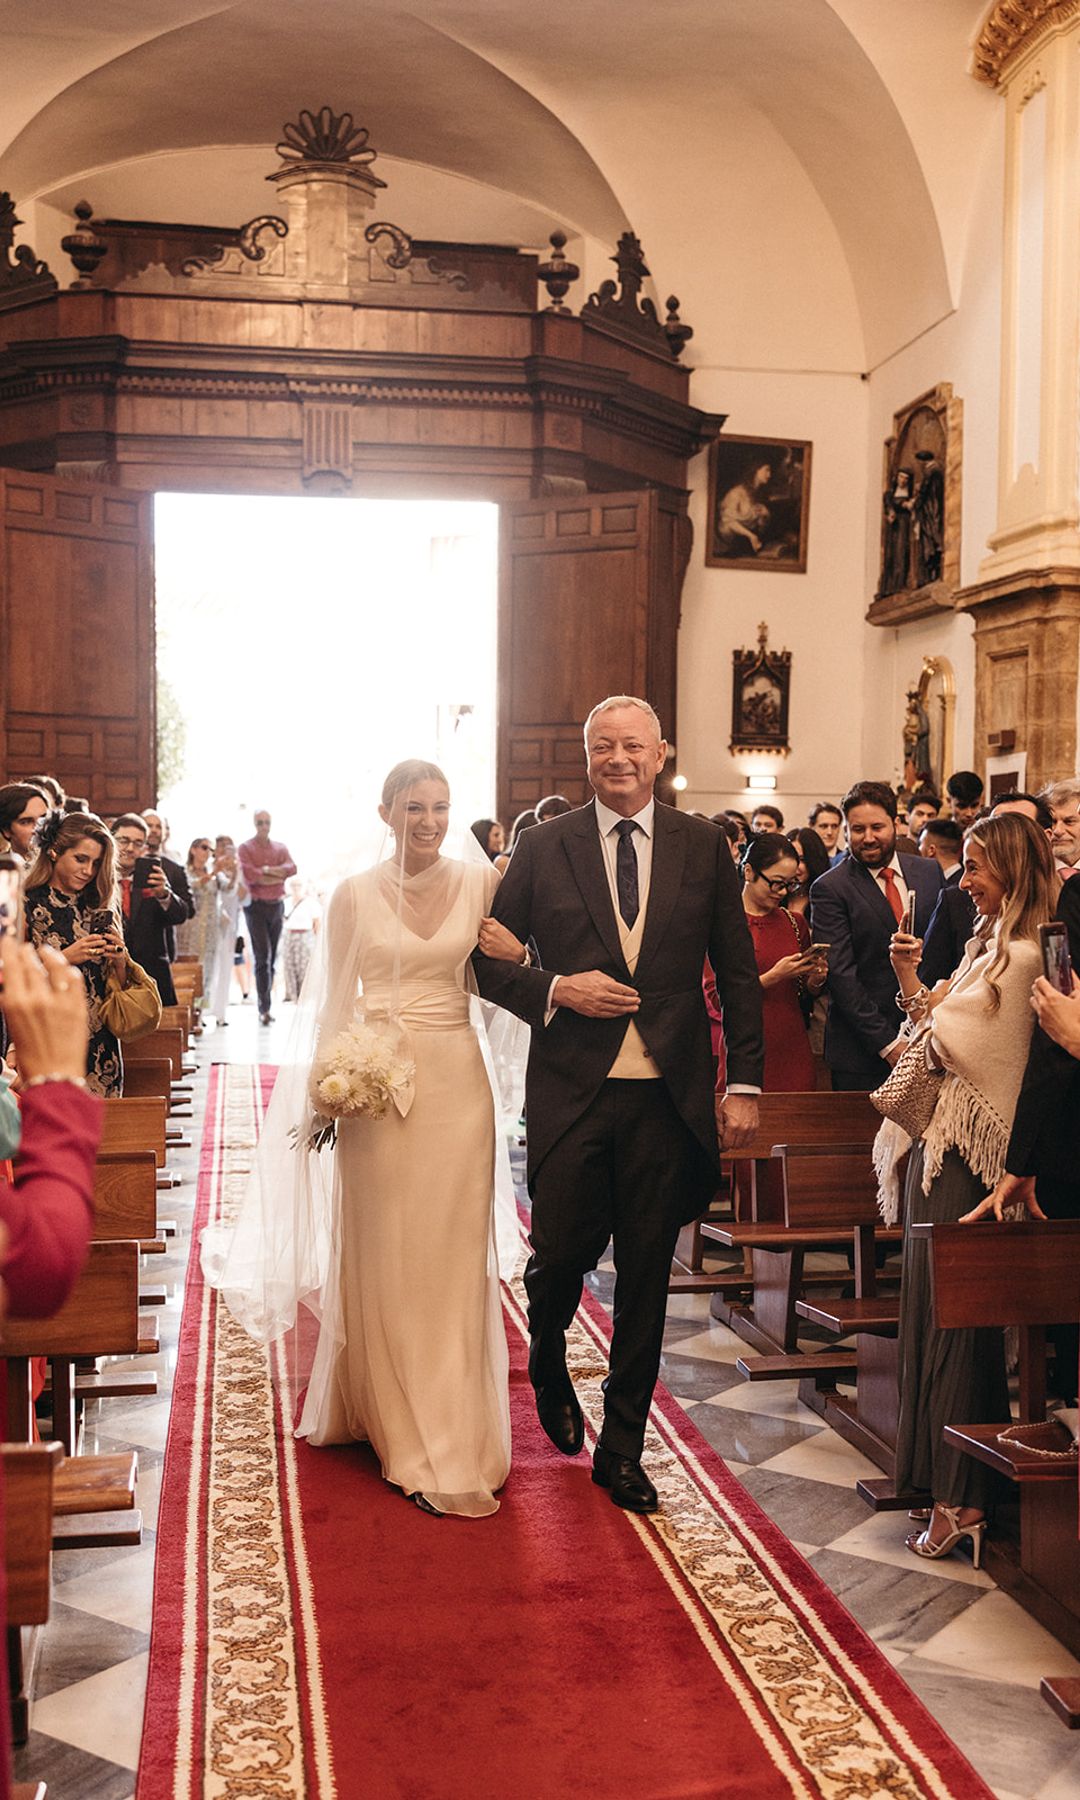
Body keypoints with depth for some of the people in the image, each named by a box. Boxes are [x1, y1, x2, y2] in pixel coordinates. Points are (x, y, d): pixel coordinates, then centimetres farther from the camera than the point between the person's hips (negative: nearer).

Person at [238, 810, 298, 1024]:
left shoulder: (281, 848, 15)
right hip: (256, 906, -4)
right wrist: (277, 875, -8)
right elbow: (249, 875, -13)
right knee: (262, 957, -10)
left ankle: (264, 1004, 15)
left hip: (277, 905, 4)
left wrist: (266, 870, -13)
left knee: (272, 957, 7)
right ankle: (264, 1008, -12)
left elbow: (292, 868, -3)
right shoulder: (246, 848, 3)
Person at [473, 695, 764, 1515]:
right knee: (562, 1254, 2)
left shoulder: (703, 846, 5)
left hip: (668, 1093, 1)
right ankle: (549, 1360, 39)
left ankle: (622, 1447, 24)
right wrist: (557, 990, -12)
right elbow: (490, 958, 5)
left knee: (646, 1276, 8)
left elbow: (739, 972, 7)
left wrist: (745, 1081, 2)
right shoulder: (544, 848, 2)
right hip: (573, 1088, -1)